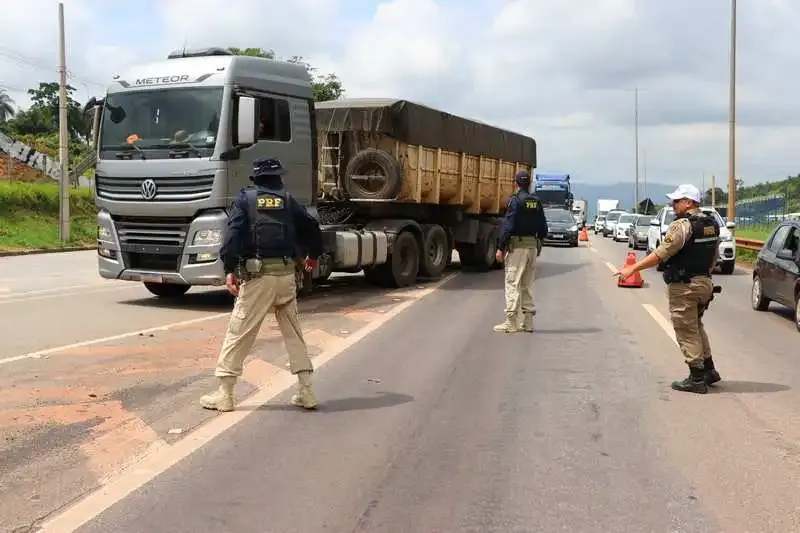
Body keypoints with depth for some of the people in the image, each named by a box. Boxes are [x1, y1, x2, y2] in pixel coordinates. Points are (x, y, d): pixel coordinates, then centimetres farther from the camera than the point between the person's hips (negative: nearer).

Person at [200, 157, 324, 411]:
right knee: (294, 332, 13)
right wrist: (313, 255, 33)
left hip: (257, 275, -3)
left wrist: (230, 269, -10)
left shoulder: (245, 198, 6)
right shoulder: (288, 200, 13)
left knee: (238, 333, 3)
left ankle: (224, 394, 6)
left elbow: (234, 232, -8)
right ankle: (306, 392, 14)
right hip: (286, 274, 3)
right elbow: (311, 228, 14)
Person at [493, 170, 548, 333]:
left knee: (513, 283, -6)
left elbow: (508, 226, -14)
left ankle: (511, 322, -10)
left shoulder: (515, 200, -9)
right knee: (528, 285, 13)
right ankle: (528, 321, 14)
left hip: (517, 245, -7)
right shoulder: (537, 202, 11)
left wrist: (500, 248, -12)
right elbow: (543, 228, 12)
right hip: (533, 245, 7)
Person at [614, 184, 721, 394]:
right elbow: (715, 256, 16)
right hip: (704, 282, 9)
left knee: (686, 331, 0)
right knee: (696, 327, 22)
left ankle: (697, 378, 3)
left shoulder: (682, 226, -18)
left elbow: (660, 254, -21)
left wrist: (632, 268, -18)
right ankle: (709, 370, 26)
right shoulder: (712, 224, 9)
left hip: (683, 286, -9)